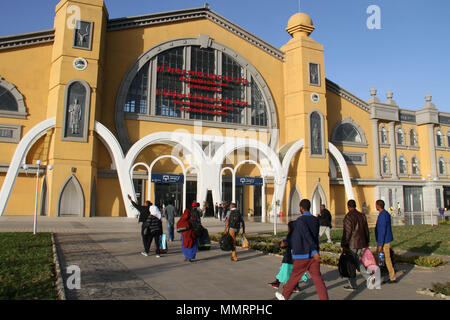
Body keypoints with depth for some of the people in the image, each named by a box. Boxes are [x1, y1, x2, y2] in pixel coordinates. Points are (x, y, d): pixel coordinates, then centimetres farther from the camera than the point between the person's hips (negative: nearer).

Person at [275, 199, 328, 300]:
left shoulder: (300, 220, -14)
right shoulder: (316, 220, 9)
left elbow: (307, 236, -26)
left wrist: (314, 251, -34)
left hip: (302, 256, -5)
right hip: (313, 255, 5)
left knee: (294, 277, 11)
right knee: (317, 278, 3)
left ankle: (284, 296, 30)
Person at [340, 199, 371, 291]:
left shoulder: (348, 216, -15)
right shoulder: (362, 215, 6)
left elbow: (347, 232, -17)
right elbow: (366, 229, 13)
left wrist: (343, 245, -11)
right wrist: (367, 242, 24)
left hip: (352, 244, -7)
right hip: (362, 243, 7)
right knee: (358, 262, 20)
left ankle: (352, 285, 13)